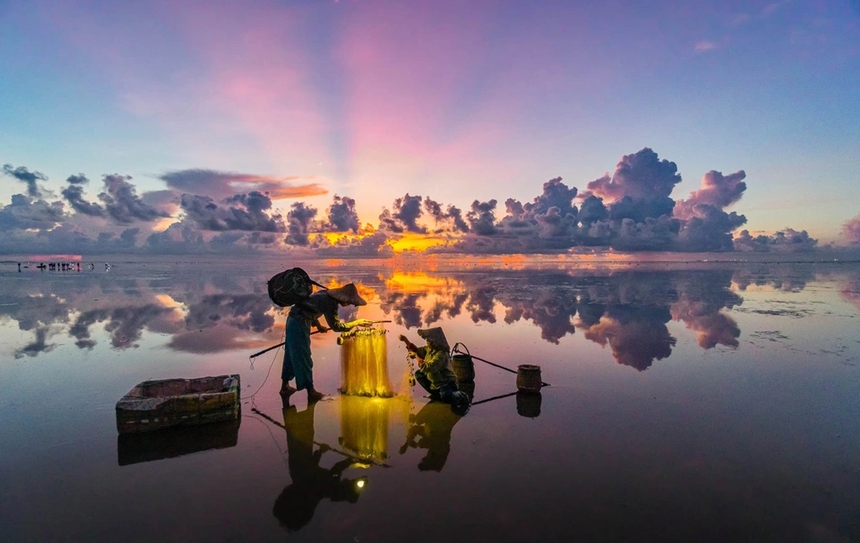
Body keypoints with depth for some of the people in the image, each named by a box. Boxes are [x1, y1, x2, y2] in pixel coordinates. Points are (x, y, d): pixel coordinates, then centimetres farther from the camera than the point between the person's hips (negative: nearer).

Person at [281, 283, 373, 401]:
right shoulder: (330, 302, -20)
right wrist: (357, 322, -12)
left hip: (295, 319, 10)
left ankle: (285, 386, 32)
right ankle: (311, 392, 8)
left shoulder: (328, 296, 7)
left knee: (292, 354, 19)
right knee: (303, 357, -1)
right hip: (299, 323, -10)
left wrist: (318, 326, 15)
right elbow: (336, 326, -18)